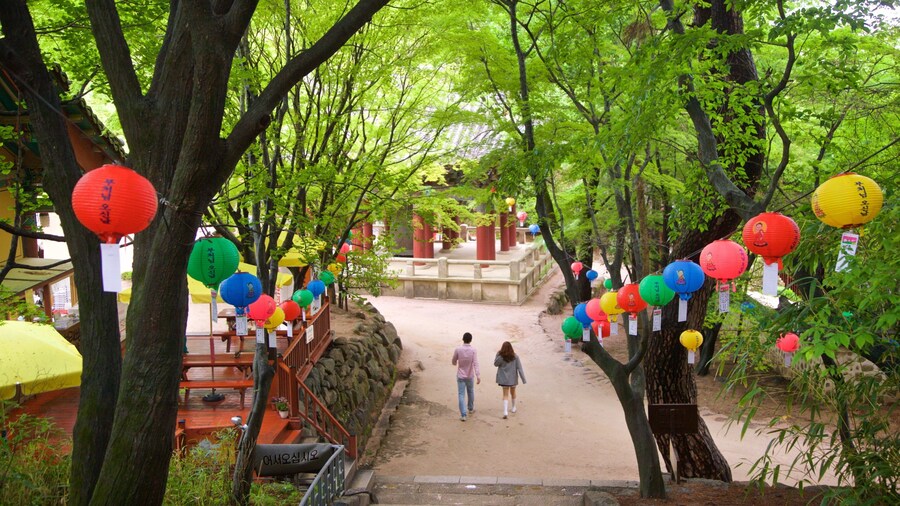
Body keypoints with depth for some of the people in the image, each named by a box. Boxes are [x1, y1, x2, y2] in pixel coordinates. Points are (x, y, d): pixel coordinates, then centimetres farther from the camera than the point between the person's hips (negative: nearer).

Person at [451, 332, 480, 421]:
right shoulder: (473, 350, -13)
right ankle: (471, 408, 41)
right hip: (470, 376, 1)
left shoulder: (458, 349, -12)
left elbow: (453, 362, 0)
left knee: (461, 395, 1)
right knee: (470, 392, 23)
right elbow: (476, 364, -22)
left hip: (460, 376, -1)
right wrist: (478, 376, -26)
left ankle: (463, 415, -6)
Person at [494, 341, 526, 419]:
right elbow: (519, 368, -8)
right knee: (513, 392, 23)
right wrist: (523, 379, -5)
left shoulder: (500, 357, -15)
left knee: (505, 395, 2)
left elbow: (495, 364, -2)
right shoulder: (515, 357, -10)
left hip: (504, 379, -2)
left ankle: (505, 411, -13)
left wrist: (498, 354, -10)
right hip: (513, 378, 2)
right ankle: (514, 408, 41)